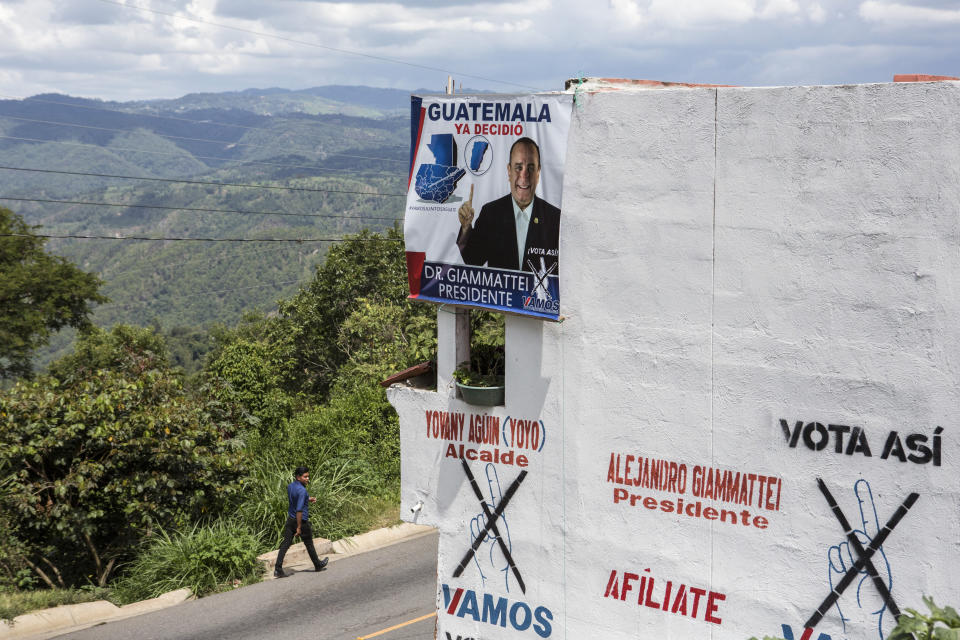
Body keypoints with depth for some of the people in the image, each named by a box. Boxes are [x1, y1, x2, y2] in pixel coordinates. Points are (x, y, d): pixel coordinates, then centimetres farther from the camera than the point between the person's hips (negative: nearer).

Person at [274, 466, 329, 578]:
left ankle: (278, 569, -4)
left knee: (285, 544, 3)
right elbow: (299, 510, -26)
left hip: (290, 519, 6)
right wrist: (299, 527, -22)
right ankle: (318, 565, 33)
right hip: (302, 521, -6)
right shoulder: (302, 490, -24)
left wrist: (308, 499, 17)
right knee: (309, 544, 13)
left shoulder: (290, 486, 2)